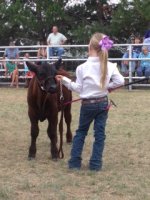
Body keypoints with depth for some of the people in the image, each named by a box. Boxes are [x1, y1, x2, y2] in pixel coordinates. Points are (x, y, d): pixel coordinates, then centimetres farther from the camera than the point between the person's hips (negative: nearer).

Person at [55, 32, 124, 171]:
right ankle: (95, 164, 7)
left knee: (81, 132, 16)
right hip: (103, 103, 1)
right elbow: (120, 81, -8)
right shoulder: (110, 66, -7)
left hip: (88, 104, -1)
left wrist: (65, 80, 0)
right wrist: (108, 86, 6)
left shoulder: (83, 67, -13)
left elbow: (78, 88, -9)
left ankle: (75, 162, 14)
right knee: (100, 134, 8)